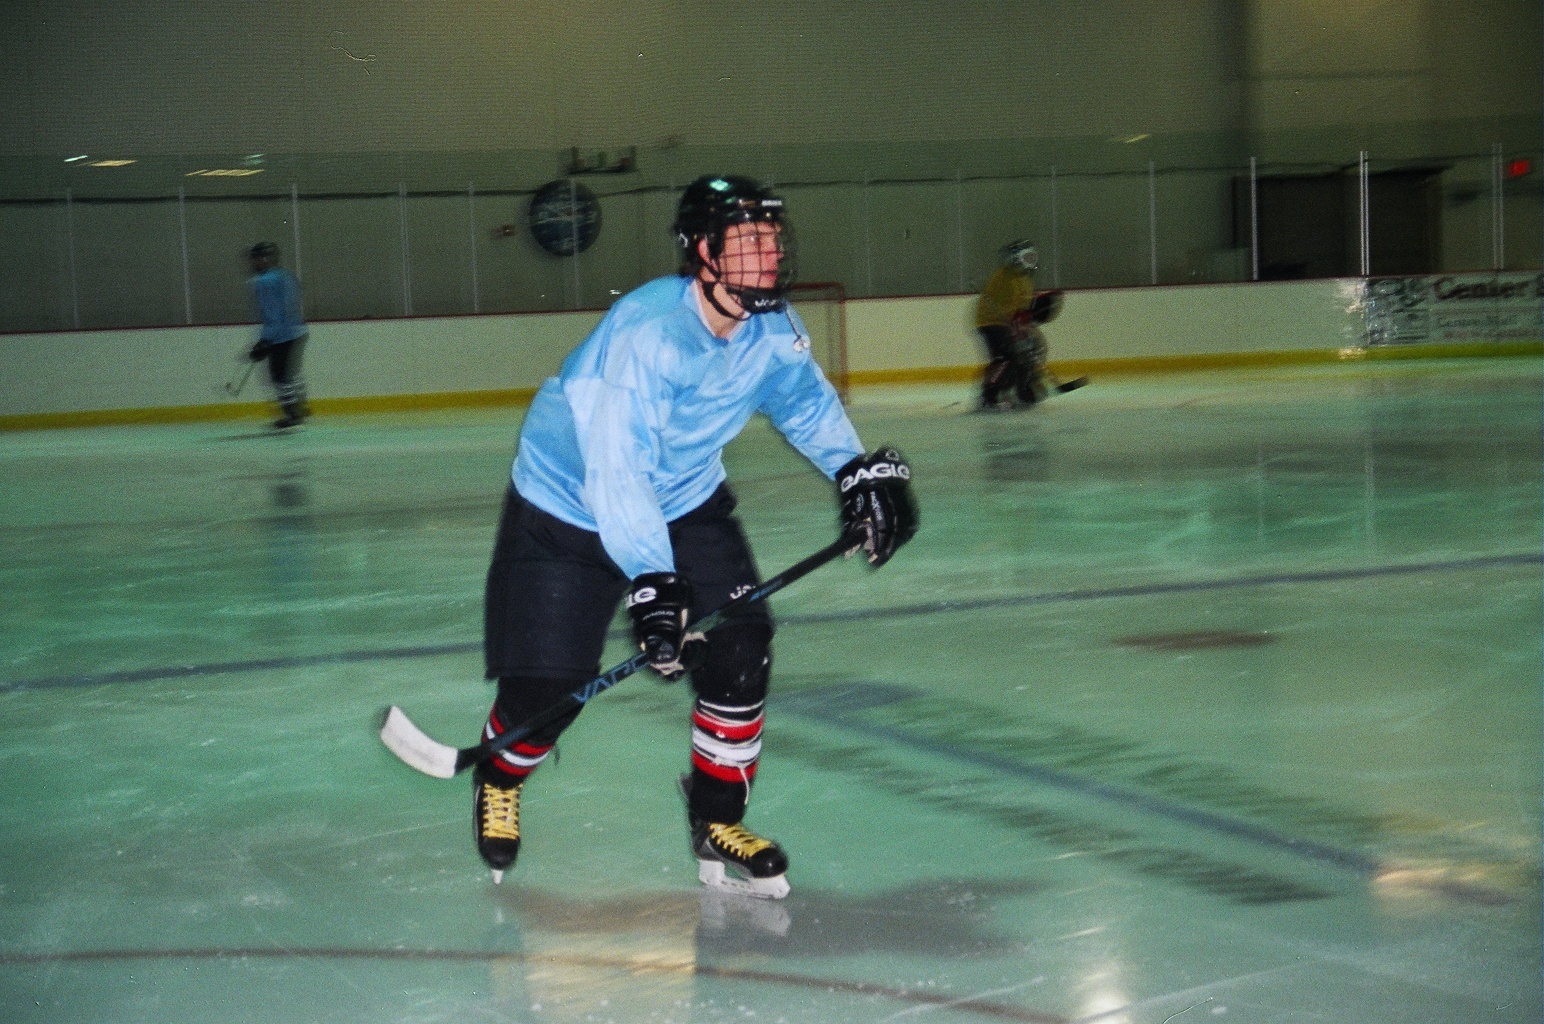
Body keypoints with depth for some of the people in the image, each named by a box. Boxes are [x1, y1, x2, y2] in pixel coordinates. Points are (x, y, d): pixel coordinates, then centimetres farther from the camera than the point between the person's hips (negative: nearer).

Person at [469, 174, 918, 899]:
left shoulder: (770, 326, -11)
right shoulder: (645, 333, -33)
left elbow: (805, 399, 11)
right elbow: (616, 470, -38)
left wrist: (859, 471, -4)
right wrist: (650, 583, -44)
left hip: (686, 504, 6)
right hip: (566, 512, -6)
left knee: (738, 653, -8)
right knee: (544, 690, -6)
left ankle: (717, 822, 10)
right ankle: (499, 782, 29)